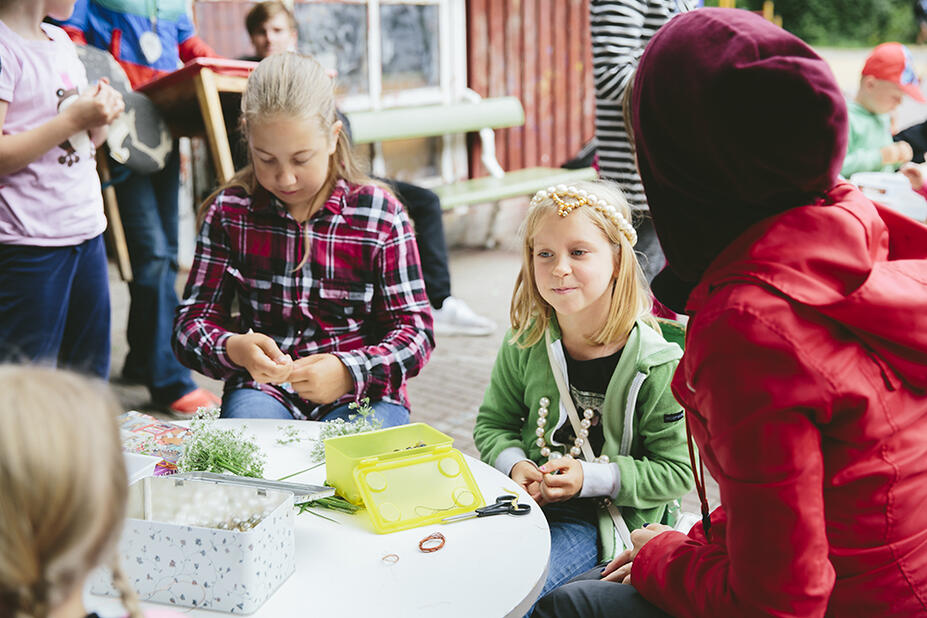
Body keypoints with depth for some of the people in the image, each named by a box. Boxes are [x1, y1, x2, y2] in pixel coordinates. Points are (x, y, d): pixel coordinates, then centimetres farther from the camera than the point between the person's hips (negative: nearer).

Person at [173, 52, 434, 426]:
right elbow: (192, 321, 2)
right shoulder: (229, 212, 2)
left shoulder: (380, 215, -4)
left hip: (361, 393, 0)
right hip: (263, 386, 1)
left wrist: (348, 372, -24)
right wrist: (234, 349, -23)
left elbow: (415, 330, -4)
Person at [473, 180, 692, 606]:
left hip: (606, 519, -4)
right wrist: (515, 465, -10)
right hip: (528, 498, 4)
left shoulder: (656, 365, -13)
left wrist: (591, 478, -20)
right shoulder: (525, 344, 0)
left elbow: (676, 471, -9)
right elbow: (492, 423, 12)